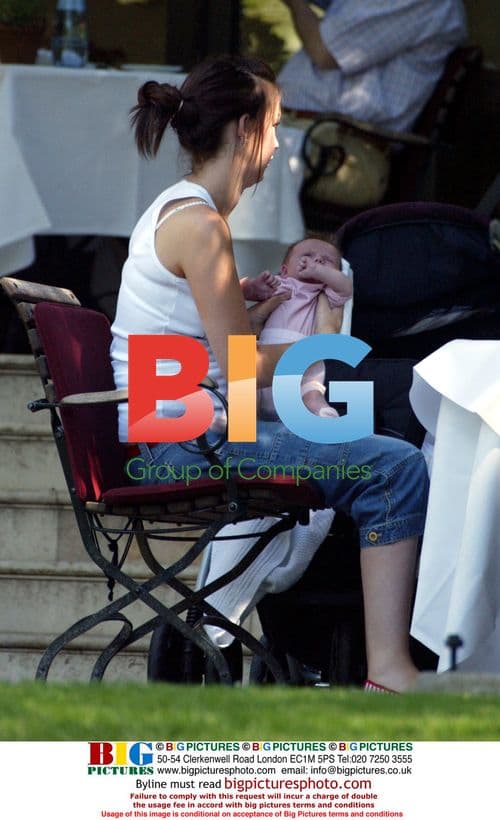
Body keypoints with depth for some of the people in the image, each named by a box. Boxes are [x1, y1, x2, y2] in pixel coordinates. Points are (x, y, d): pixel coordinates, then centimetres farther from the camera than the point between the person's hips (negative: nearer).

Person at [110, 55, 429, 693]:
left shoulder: (172, 211, 18)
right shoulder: (200, 224, -14)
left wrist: (259, 310, 20)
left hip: (164, 440, 11)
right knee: (397, 470, -19)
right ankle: (388, 669, -25)